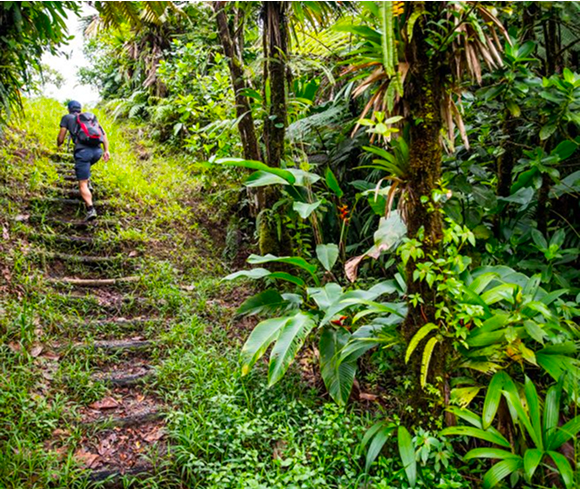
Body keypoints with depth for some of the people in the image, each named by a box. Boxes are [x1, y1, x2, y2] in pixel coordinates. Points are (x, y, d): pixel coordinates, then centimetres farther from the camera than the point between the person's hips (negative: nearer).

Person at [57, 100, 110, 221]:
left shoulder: (67, 117, 18)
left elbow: (61, 139, 12)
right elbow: (103, 133, 16)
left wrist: (58, 145, 34)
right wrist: (106, 150, 11)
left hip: (83, 151, -4)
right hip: (98, 151, 4)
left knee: (82, 184, -4)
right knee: (85, 165, 39)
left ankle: (91, 210, -21)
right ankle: (87, 183, 28)